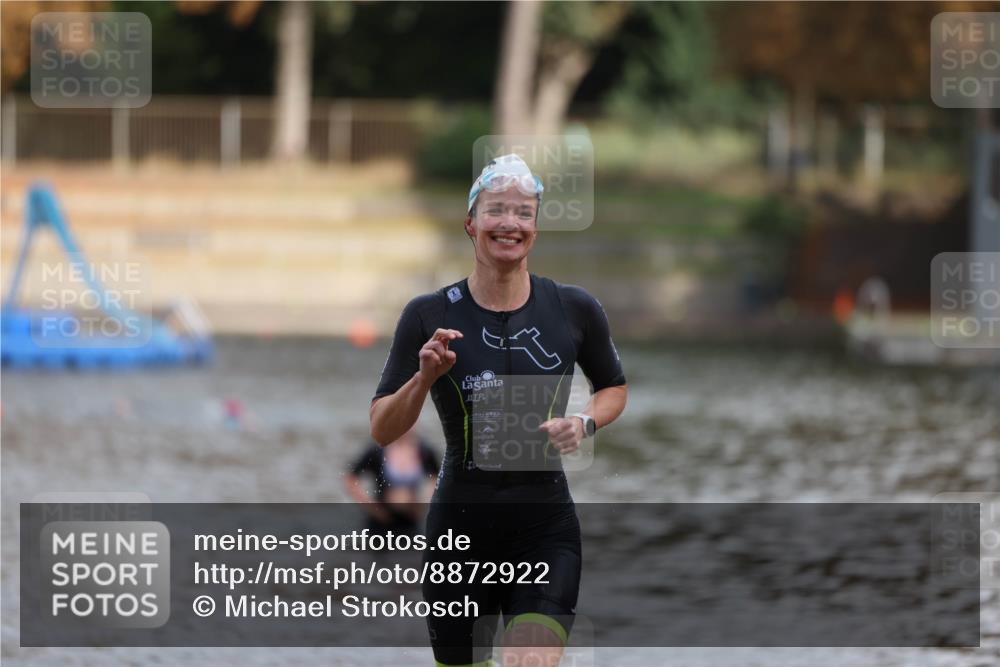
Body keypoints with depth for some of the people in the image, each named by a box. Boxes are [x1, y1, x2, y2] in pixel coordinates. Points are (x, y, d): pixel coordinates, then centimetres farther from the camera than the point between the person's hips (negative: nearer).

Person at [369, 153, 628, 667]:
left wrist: (584, 423, -3)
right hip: (460, 523, 0)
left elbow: (613, 388, 17)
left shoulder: (574, 310, 0)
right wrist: (424, 378, -20)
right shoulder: (429, 315, -4)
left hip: (545, 526, 0)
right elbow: (381, 430, -3)